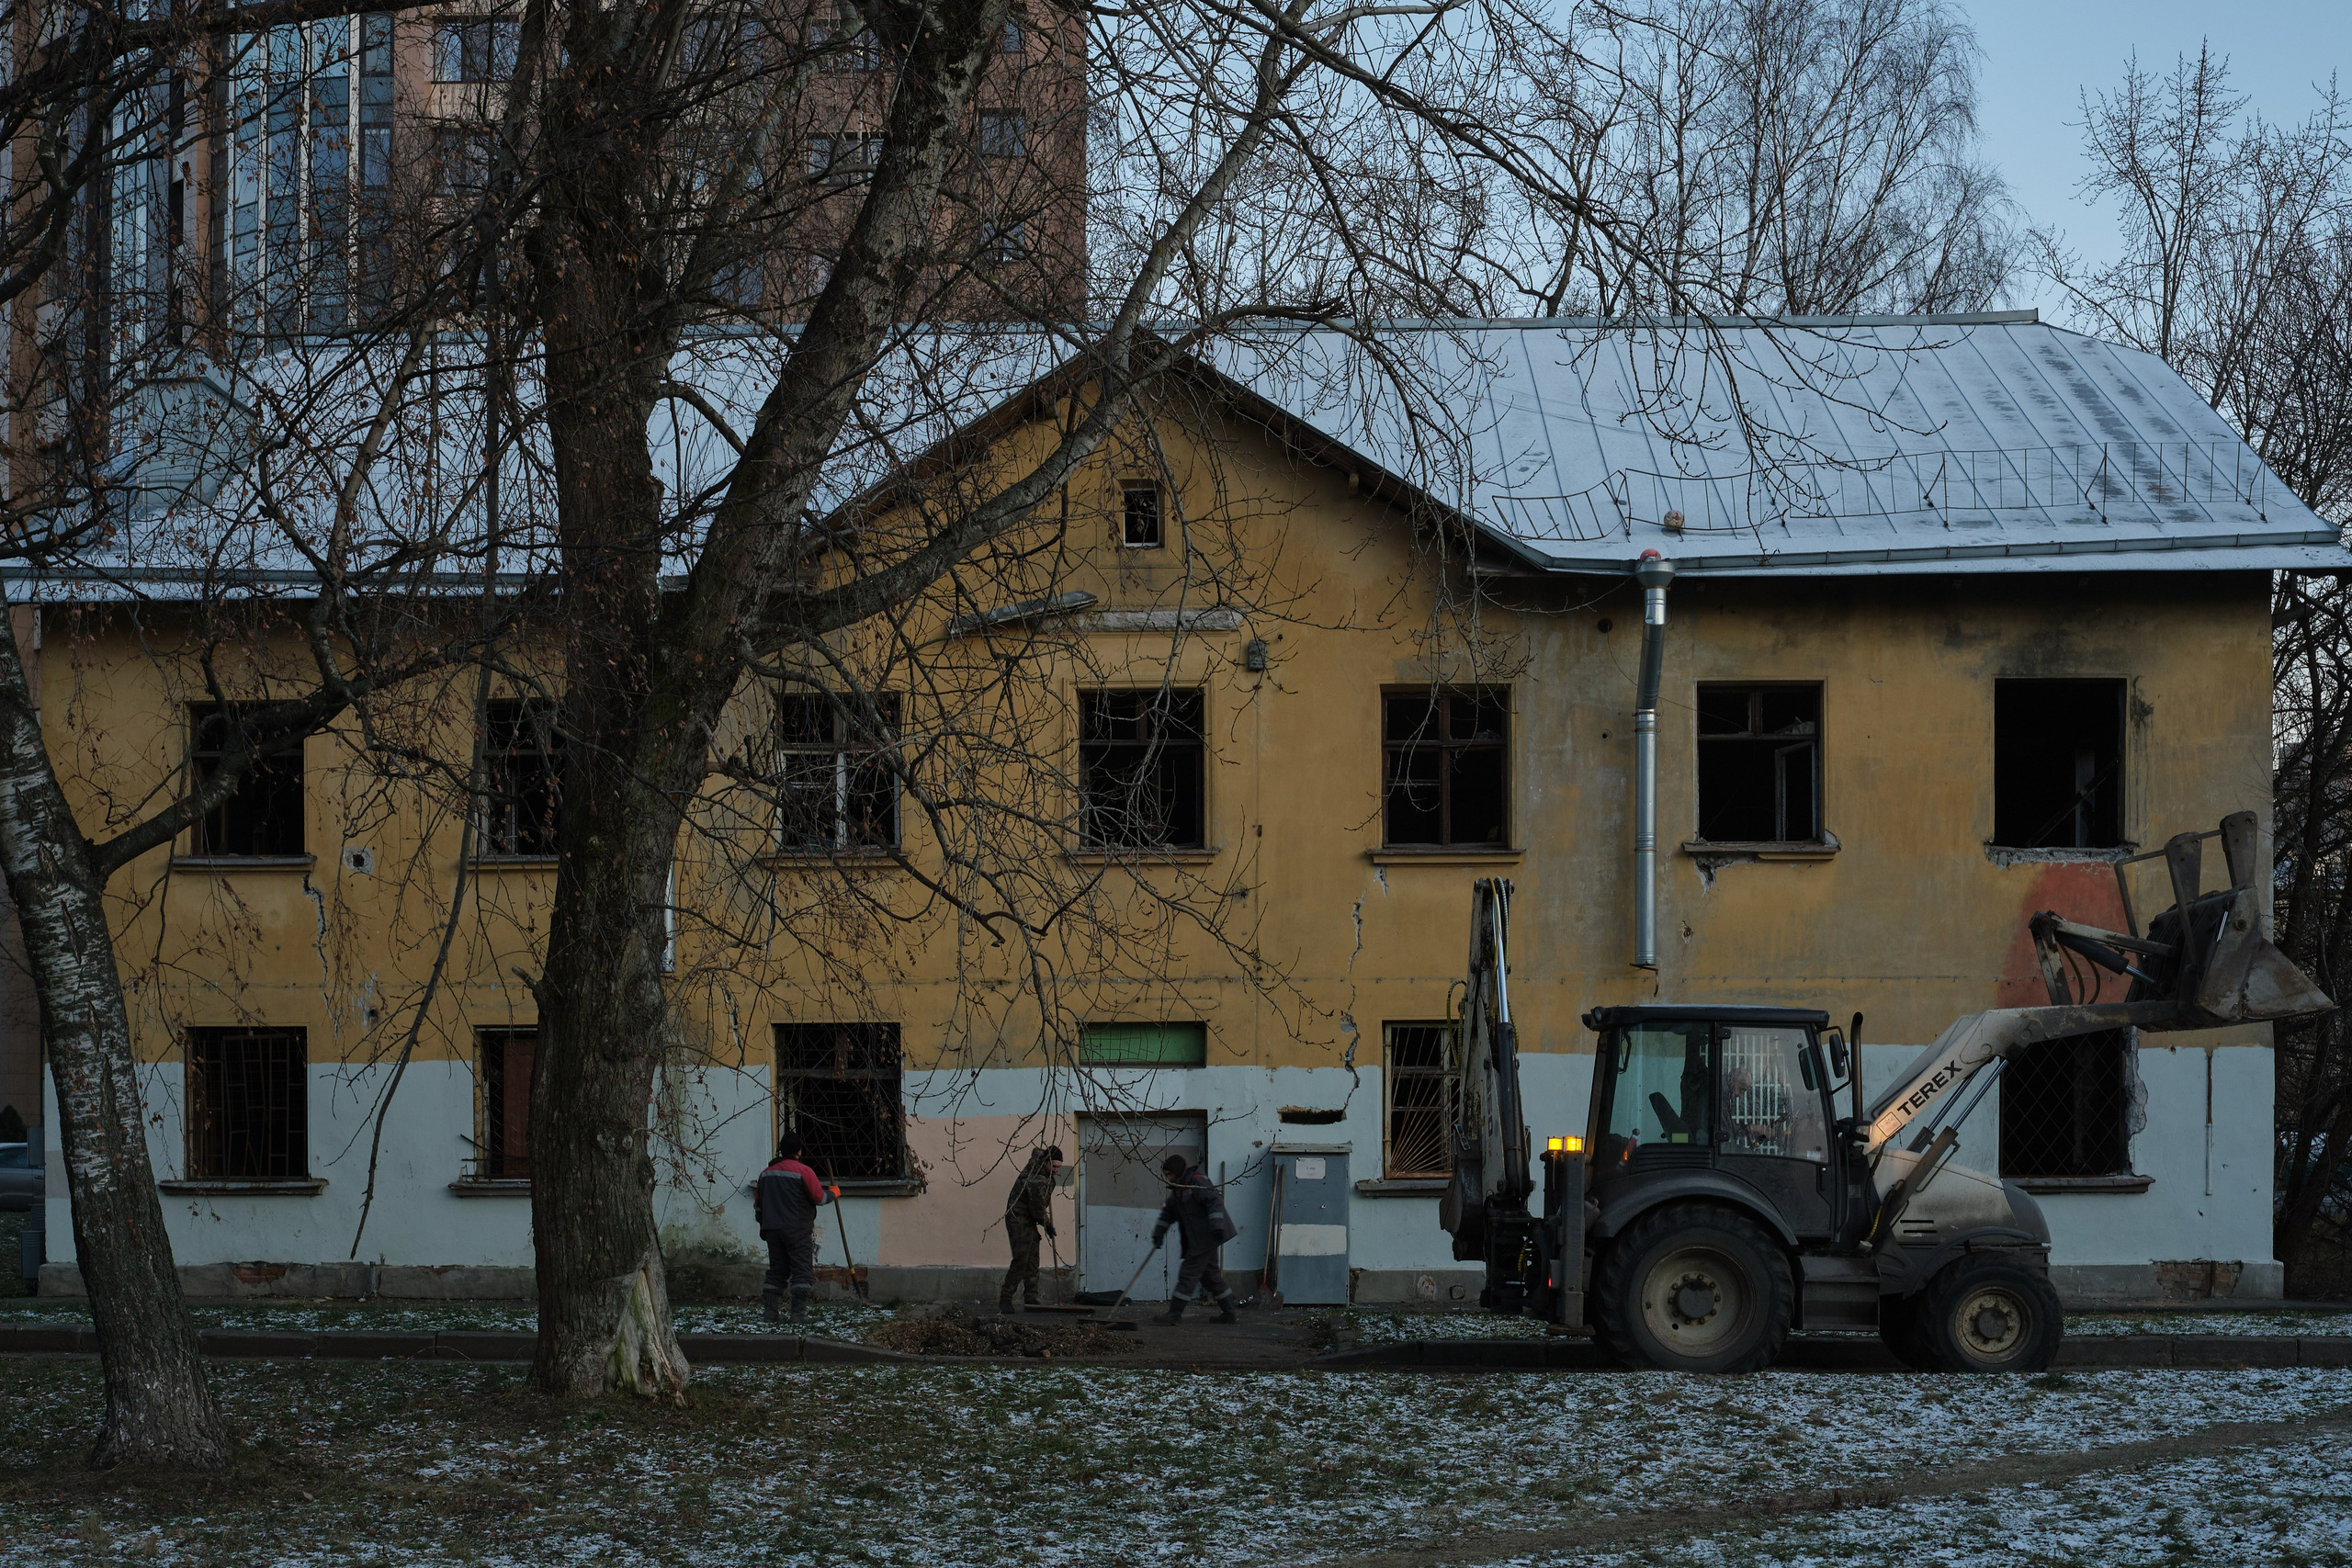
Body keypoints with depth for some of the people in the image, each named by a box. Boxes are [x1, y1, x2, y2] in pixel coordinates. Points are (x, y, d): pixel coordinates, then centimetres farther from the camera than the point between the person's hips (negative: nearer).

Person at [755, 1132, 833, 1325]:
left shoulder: (766, 1173, 12)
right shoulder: (803, 1171, -8)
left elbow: (758, 1204, 18)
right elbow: (819, 1198, -6)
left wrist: (763, 1225, 31)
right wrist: (833, 1194, 14)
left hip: (773, 1229, 6)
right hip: (798, 1230, -6)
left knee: (776, 1271, 12)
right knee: (802, 1271, -3)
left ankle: (768, 1309, 6)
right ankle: (799, 1312, -9)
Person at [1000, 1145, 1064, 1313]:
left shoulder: (1036, 1163, 4)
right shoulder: (1036, 1179, -25)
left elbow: (1037, 1152, 32)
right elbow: (1038, 1209, -19)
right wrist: (1048, 1226, -6)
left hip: (1029, 1222, 10)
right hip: (1018, 1219, -10)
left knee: (1032, 1261, 4)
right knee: (1021, 1260, -17)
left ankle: (1031, 1299, 5)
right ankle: (1005, 1299, -14)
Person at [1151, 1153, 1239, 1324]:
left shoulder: (1197, 1181, -13)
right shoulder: (1178, 1189, 18)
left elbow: (1215, 1201, -23)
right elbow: (1168, 1212, 26)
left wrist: (1217, 1226, -30)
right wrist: (1158, 1234, 21)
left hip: (1206, 1237, -10)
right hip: (1197, 1239, 10)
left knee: (1188, 1274, -7)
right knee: (1210, 1275, 12)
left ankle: (1175, 1313, -4)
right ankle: (1228, 1313, 17)